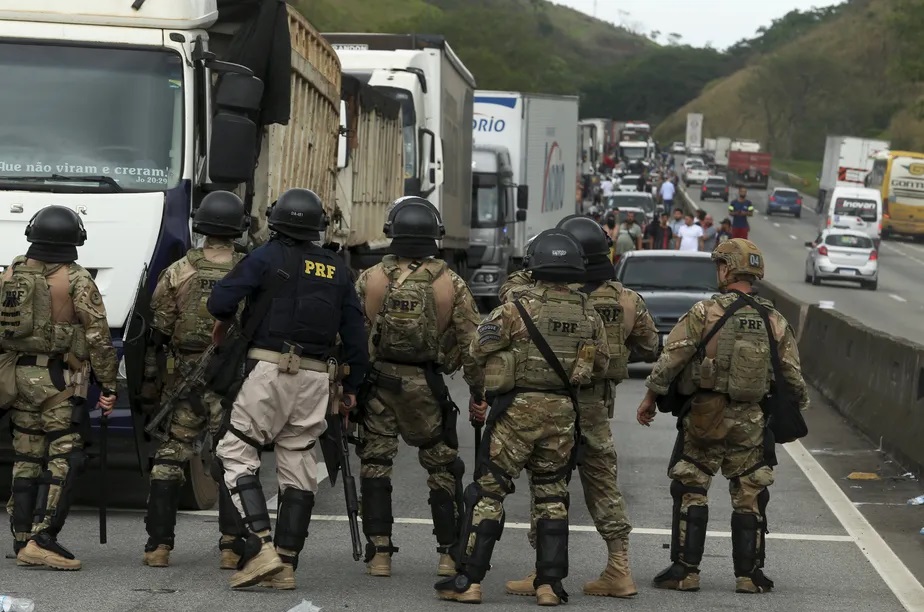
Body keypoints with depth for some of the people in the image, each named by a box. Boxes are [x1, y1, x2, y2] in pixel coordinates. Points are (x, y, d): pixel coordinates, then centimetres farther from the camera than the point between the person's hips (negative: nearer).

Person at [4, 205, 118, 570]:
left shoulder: (12, 275, 7)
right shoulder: (76, 281, -8)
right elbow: (98, 338, -8)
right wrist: (108, 386, -3)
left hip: (18, 376, 6)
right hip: (60, 381, -6)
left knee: (26, 460, 11)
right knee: (64, 458, -5)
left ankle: (23, 541, 12)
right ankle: (43, 538, -14)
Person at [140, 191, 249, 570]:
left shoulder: (178, 273, -2)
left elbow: (157, 335, 0)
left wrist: (150, 384, 8)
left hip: (183, 381, 1)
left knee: (170, 457, 9)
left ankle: (158, 545, 7)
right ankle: (232, 548, 1)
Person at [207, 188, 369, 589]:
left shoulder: (268, 257, -2)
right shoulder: (336, 269, 12)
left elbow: (220, 299, -9)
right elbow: (354, 332, 12)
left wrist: (225, 322, 14)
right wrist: (352, 386, 20)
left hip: (270, 369, -5)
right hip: (315, 376, 5)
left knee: (236, 454, 1)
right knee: (298, 466, 10)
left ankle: (260, 546, -13)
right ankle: (286, 565, 10)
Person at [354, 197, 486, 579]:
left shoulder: (370, 280, -2)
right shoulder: (451, 284, -3)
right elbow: (471, 344, -3)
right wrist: (479, 392, 6)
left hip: (377, 384, 0)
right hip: (426, 387, 0)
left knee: (376, 465, 9)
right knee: (442, 468, 11)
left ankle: (379, 554, 5)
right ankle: (449, 554, 11)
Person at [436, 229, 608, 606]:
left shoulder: (518, 307, -11)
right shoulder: (588, 314, 3)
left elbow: (480, 349, -5)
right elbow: (601, 364, 12)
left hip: (518, 408, -4)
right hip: (562, 412, 4)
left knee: (489, 491, 2)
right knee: (552, 496, 13)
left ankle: (468, 581, 0)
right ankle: (550, 583, 11)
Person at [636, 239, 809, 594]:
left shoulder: (705, 313, -10)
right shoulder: (774, 321, 2)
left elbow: (670, 359, -10)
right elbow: (792, 376, 7)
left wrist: (650, 398, 1)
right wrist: (800, 406, 25)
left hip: (705, 417, -3)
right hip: (751, 422, 3)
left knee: (690, 493, 6)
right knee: (749, 498, 11)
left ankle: (685, 571, 5)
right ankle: (749, 575, 12)